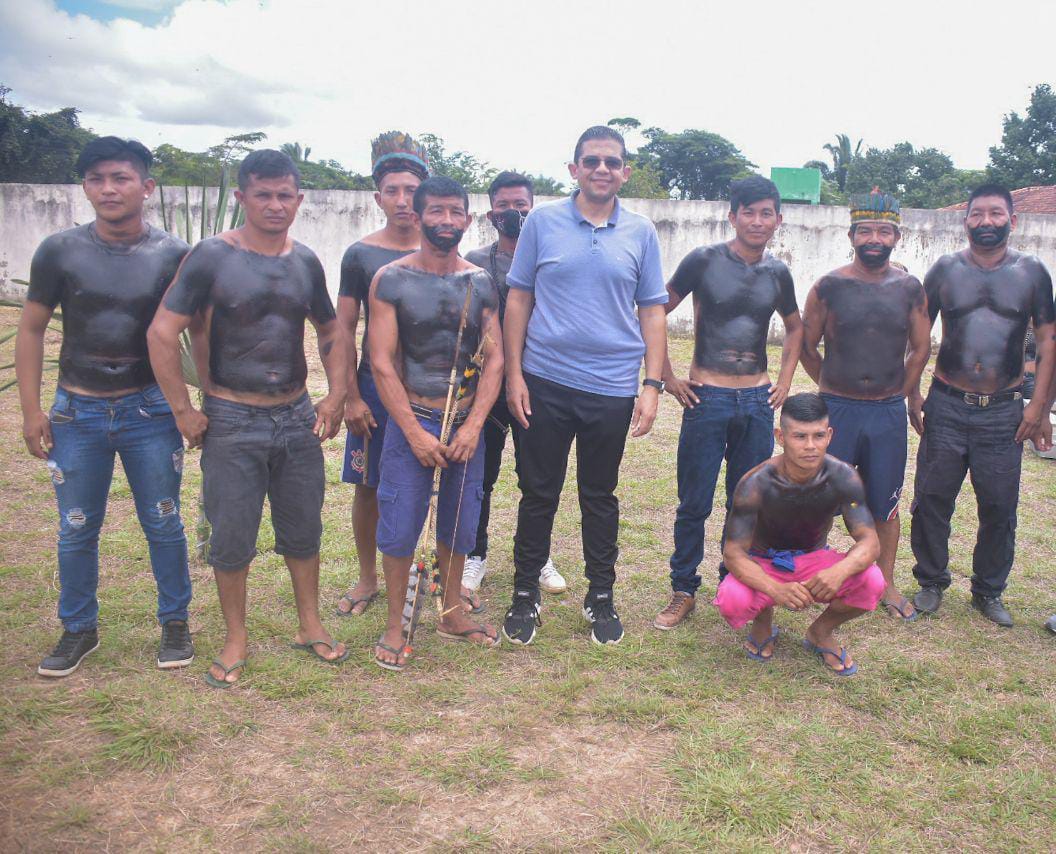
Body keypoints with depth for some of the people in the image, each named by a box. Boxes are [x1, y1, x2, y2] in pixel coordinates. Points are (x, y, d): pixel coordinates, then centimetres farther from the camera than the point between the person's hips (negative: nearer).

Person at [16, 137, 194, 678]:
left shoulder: (172, 255, -4)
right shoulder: (60, 251, -3)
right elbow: (32, 330, 4)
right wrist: (31, 410, -1)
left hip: (150, 410, -1)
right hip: (77, 412, 1)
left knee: (163, 524, 8)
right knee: (77, 530, 10)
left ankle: (174, 622, 26)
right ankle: (79, 629, 29)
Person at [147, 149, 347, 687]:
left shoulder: (305, 262, 6)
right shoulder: (213, 257, -9)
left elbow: (330, 331, 18)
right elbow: (162, 333, -10)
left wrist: (335, 395, 8)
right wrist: (183, 410, -11)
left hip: (297, 416, 4)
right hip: (232, 421, -4)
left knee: (303, 528, 12)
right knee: (232, 537, 5)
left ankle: (309, 626, 29)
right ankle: (236, 640, 22)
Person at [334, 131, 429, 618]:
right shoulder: (361, 255, 0)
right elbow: (344, 329, -1)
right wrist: (351, 397, -6)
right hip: (377, 384, 0)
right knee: (367, 486, 7)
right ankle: (367, 579, 23)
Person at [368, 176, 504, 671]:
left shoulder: (481, 284, 4)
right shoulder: (391, 280, -6)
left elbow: (494, 359, 1)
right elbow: (382, 362, -9)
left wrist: (473, 425, -10)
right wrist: (415, 432, -14)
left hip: (466, 422, 3)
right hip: (411, 421, -3)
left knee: (459, 524, 13)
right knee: (401, 526, 1)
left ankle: (452, 615, 31)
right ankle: (395, 626, 18)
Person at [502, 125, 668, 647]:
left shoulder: (641, 233, 4)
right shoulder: (542, 222, 1)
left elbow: (652, 312, 6)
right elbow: (518, 299, 3)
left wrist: (652, 385, -1)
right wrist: (514, 373, -3)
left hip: (612, 388, 1)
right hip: (545, 383, -1)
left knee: (600, 496, 12)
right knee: (538, 492, 8)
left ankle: (601, 596, 26)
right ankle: (525, 593, 23)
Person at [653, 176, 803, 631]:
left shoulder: (777, 272, 8)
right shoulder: (704, 261, -5)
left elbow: (795, 327, 24)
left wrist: (785, 380, 13)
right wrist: (667, 377, -5)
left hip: (758, 401, 4)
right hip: (707, 398, -4)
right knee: (694, 504, 3)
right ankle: (683, 592, 17)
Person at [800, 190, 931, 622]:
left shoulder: (910, 288, 2)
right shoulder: (830, 285, -5)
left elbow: (920, 348, 12)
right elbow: (806, 345, 3)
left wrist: (896, 393, 10)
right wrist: (834, 389, 8)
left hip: (889, 412, 2)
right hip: (837, 408, -2)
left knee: (885, 503, 11)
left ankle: (887, 584, 24)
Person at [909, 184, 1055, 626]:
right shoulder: (946, 269, 2)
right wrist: (912, 394, 1)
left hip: (1004, 411, 0)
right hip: (947, 406, 0)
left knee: (999, 508, 6)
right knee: (932, 500, 6)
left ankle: (989, 592, 24)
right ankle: (931, 582, 24)